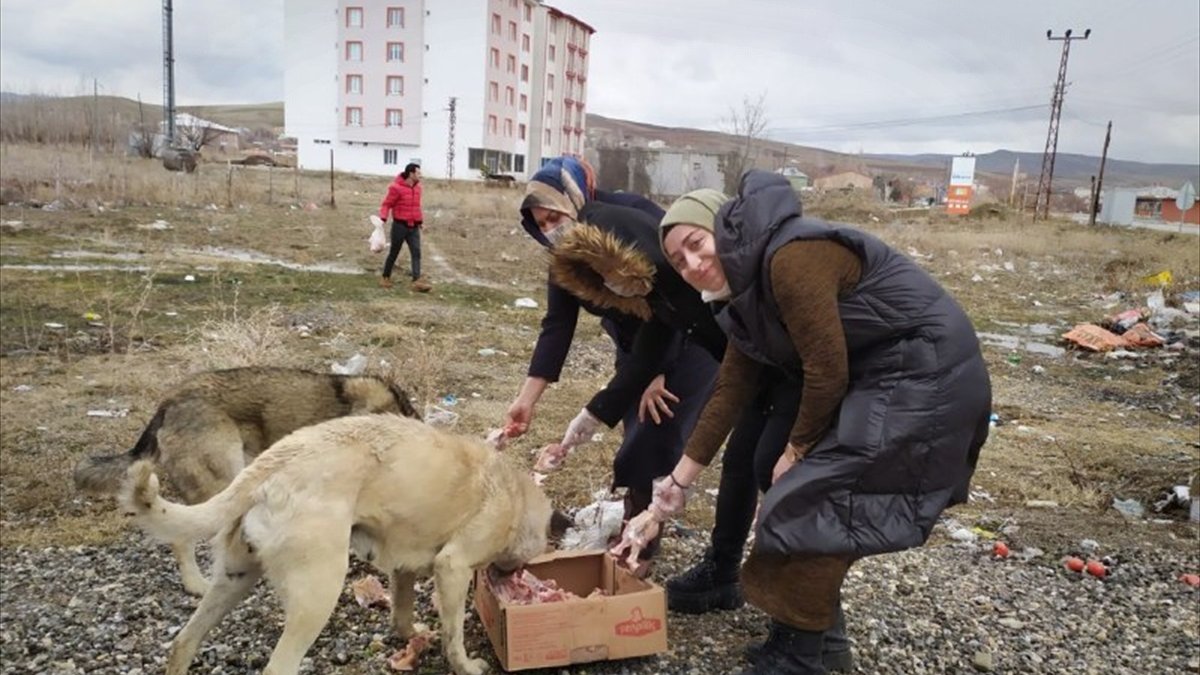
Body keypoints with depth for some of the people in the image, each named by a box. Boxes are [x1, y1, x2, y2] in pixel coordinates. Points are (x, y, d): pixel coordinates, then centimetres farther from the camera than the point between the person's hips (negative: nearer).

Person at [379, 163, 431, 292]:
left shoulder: (417, 187, 10)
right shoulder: (396, 187, -12)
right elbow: (386, 204, -11)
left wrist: (421, 221, 19)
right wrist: (383, 219, -24)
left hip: (414, 227, 6)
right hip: (400, 226, -6)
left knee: (416, 253, -7)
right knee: (394, 253, 6)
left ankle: (417, 281, -13)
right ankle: (385, 277, 24)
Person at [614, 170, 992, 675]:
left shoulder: (791, 258, -21)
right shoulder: (749, 297, 8)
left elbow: (828, 370, -19)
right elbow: (726, 396, 10)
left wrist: (797, 449, -3)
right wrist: (668, 497, 11)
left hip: (926, 375, -9)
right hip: (882, 378, 9)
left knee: (810, 506, -7)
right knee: (817, 496, 14)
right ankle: (820, 632, 29)